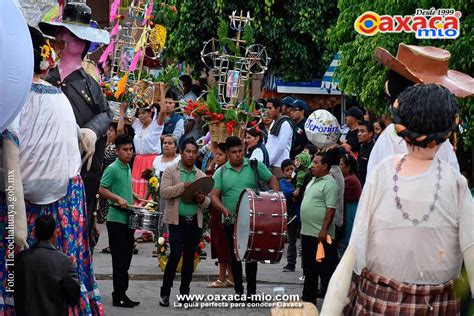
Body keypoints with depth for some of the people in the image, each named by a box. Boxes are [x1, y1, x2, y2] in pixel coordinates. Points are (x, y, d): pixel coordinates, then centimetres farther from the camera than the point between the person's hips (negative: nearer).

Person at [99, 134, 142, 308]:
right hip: (116, 220, -8)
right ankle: (119, 296, -4)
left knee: (126, 258, 11)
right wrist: (118, 198, -25)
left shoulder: (127, 168, 15)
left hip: (128, 219, 8)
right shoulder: (112, 168, -10)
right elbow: (102, 190, -16)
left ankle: (121, 294, 17)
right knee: (119, 259, -7)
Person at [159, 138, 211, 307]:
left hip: (195, 222, 4)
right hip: (177, 221, -4)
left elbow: (208, 202, 12)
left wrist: (202, 200, -11)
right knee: (175, 255, -12)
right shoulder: (170, 171, 2)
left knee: (189, 258, 7)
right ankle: (165, 293, -3)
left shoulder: (201, 175, 13)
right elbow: (164, 192, -11)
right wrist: (183, 186, -20)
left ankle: (184, 293, 15)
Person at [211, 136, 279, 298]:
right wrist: (223, 209, -22)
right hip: (231, 221, 1)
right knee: (235, 257, 8)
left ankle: (251, 291, 8)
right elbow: (214, 195, -4)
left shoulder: (254, 165, 2)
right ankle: (238, 290, 17)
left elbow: (272, 180, 7)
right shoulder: (221, 172, 3)